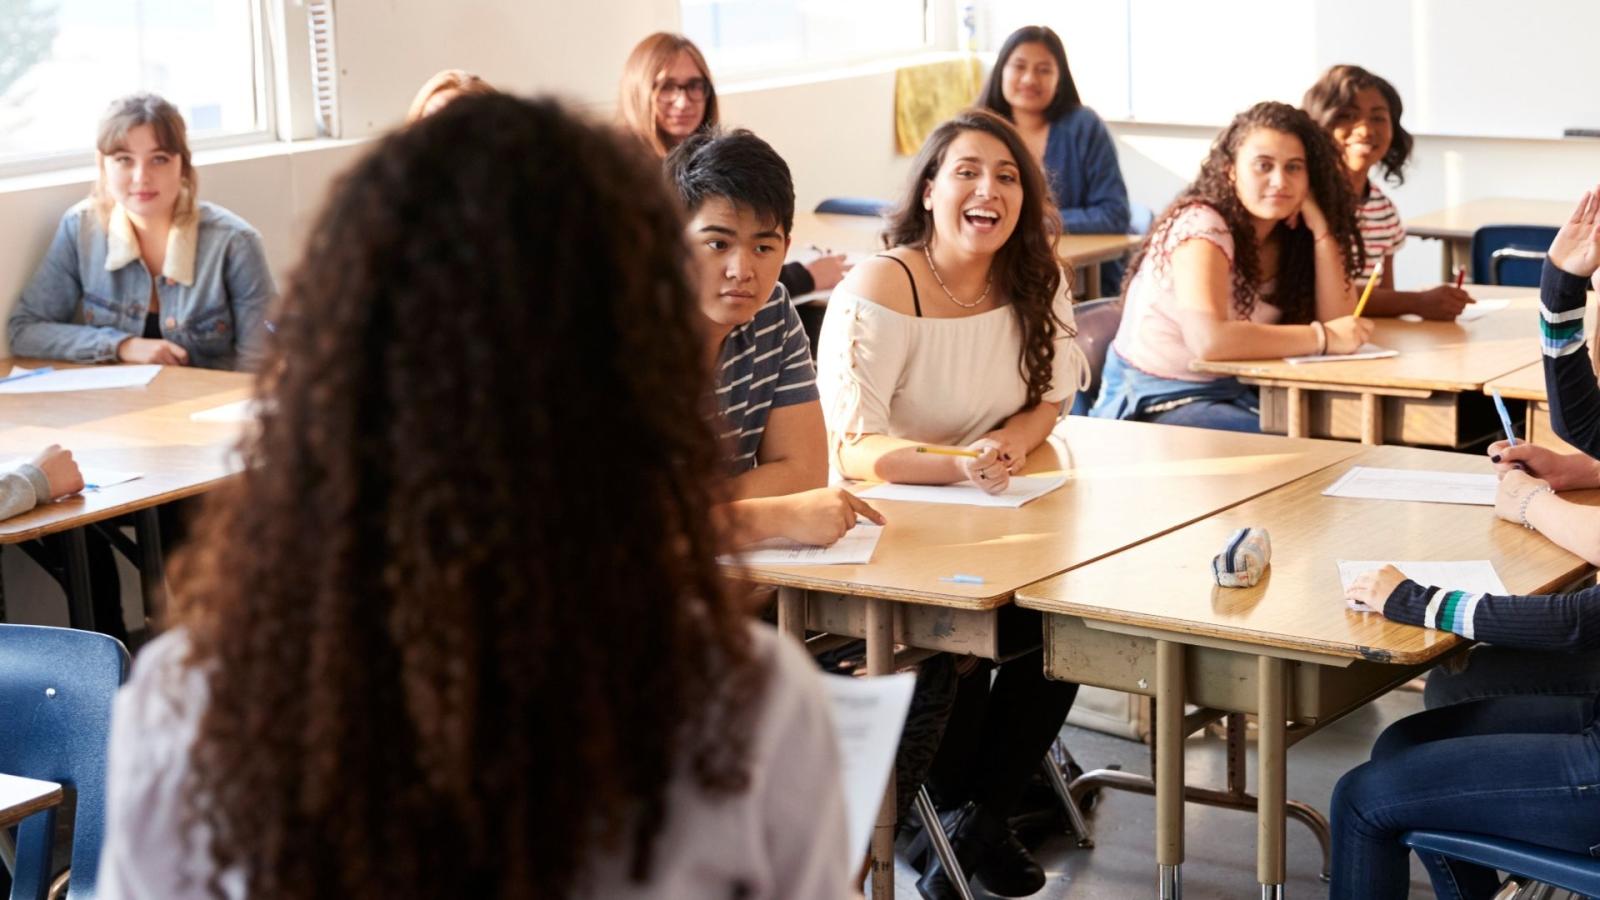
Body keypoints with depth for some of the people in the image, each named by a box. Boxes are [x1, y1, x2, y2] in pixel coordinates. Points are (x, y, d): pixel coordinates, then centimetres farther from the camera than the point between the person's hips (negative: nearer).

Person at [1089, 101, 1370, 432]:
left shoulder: (1288, 234, 5)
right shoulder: (1200, 226, -17)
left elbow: (1336, 320, -4)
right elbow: (1209, 339, -32)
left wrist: (1320, 228, -10)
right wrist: (1323, 337, -26)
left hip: (1234, 394, 7)